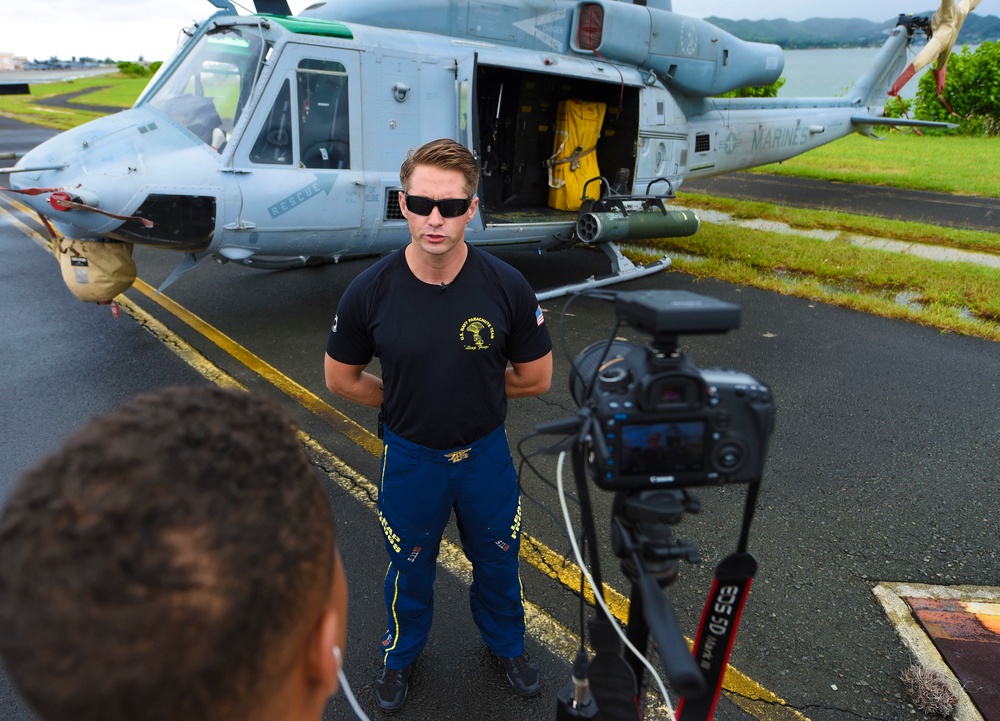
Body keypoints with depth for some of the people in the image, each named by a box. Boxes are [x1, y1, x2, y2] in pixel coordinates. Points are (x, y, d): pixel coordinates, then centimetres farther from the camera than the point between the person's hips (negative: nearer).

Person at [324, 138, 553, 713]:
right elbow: (341, 378, -4)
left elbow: (535, 378, -7)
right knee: (410, 567, 22)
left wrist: (460, 389, -3)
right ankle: (402, 652, 53)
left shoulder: (507, 288, -20)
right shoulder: (370, 292, -20)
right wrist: (408, 401, -2)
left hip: (486, 453, 1)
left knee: (497, 560, 22)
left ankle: (507, 642, 54)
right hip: (409, 456, 0)